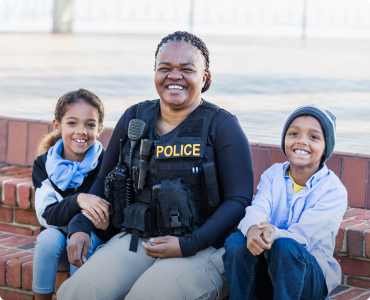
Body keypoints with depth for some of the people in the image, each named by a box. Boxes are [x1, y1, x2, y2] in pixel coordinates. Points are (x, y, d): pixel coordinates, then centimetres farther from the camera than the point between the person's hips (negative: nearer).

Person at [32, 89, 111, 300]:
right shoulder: (44, 165, -5)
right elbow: (46, 216, -16)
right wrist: (78, 200, -33)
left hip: (94, 243, -1)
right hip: (57, 245, 1)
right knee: (49, 237, -30)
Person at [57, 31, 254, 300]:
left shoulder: (221, 126, 0)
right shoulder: (135, 118, 14)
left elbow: (239, 200, -6)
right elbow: (104, 182, 23)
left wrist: (188, 245, -15)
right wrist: (81, 227, 5)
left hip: (200, 248, -3)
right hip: (136, 239, 4)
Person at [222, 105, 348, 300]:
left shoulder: (334, 191, -8)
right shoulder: (273, 175, 4)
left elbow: (302, 235, -21)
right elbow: (258, 208, -16)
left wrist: (273, 233, -44)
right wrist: (253, 229, -42)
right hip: (265, 274, 3)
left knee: (286, 247, -35)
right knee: (236, 242, -27)